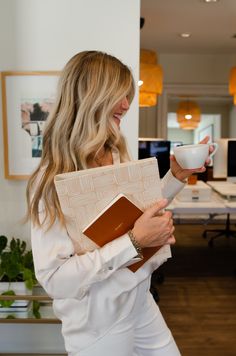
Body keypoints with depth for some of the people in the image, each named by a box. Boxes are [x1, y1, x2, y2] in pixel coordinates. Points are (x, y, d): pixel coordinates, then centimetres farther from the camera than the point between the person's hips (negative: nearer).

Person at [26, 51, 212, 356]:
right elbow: (53, 279, -27)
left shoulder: (119, 158, -1)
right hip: (98, 329, -6)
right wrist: (134, 242, -32)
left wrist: (176, 176, 0)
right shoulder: (53, 180, -24)